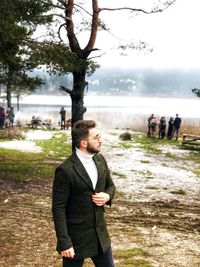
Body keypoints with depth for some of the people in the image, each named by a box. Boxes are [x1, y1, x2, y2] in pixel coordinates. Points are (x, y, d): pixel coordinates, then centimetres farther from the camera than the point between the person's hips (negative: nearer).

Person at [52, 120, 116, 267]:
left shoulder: (100, 159, 1)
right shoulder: (65, 170, -21)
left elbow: (110, 185, 15)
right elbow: (58, 209, -17)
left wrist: (107, 196, -8)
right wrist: (64, 243, -18)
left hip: (100, 233, 6)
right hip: (76, 237, -6)